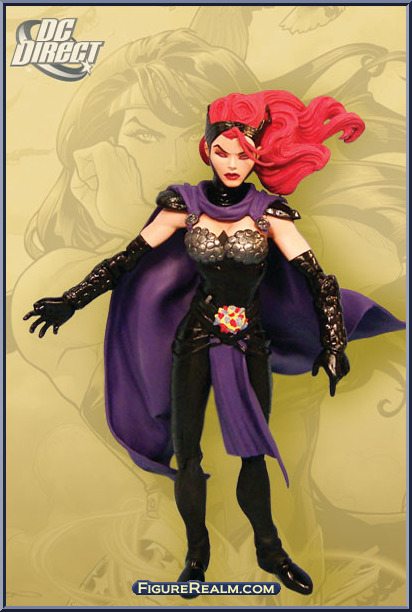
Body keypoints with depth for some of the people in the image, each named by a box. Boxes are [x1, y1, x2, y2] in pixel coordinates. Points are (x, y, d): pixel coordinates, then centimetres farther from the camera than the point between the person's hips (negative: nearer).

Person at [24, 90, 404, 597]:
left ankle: (268, 549, 32)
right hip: (195, 340, 0)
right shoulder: (184, 205, -2)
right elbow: (127, 259, 0)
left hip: (250, 342, 0)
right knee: (185, 455, 6)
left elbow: (316, 276, -8)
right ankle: (196, 555, 28)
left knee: (254, 453, 8)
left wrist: (333, 343, -17)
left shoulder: (268, 211, -3)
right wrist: (70, 301, -3)